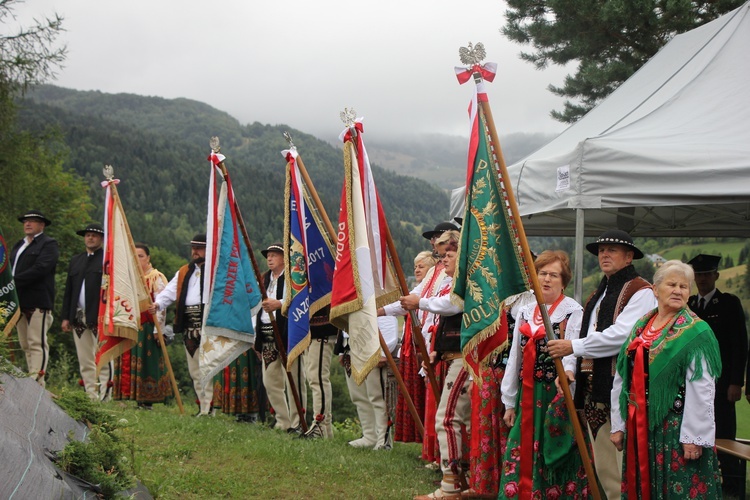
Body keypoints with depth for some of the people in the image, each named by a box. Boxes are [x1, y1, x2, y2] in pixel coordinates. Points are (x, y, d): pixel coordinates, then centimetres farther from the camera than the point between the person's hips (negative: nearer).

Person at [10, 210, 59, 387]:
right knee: (26, 345, 7)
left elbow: (40, 269, -14)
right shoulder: (18, 246, 24)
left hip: (38, 303, -8)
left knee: (37, 343, -12)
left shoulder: (49, 244, -1)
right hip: (20, 302, 8)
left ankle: (36, 383, -17)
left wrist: (14, 281, -18)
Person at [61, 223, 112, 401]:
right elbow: (68, 290, 19)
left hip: (101, 318, -6)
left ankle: (104, 398, -4)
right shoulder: (75, 260, 19)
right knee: (85, 362, 6)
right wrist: (66, 316, 12)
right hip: (79, 319, 6)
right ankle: (91, 398, 10)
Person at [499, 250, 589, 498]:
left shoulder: (574, 312, -5)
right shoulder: (526, 312, 13)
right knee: (524, 455, 6)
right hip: (527, 394, 6)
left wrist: (567, 370, -43)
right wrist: (509, 402, 14)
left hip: (557, 394, -6)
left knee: (552, 455, -3)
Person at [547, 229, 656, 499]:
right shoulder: (598, 294, 23)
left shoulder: (640, 291, -7)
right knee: (604, 469, 12)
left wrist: (573, 346, -16)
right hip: (594, 388, 9)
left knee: (627, 468, -9)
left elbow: (621, 335, -18)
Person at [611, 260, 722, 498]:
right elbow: (622, 378, 11)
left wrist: (694, 436, -17)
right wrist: (618, 424, 8)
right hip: (638, 423, 6)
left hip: (674, 425, -6)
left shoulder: (695, 331, -7)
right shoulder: (641, 327, 11)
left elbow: (702, 388, -13)